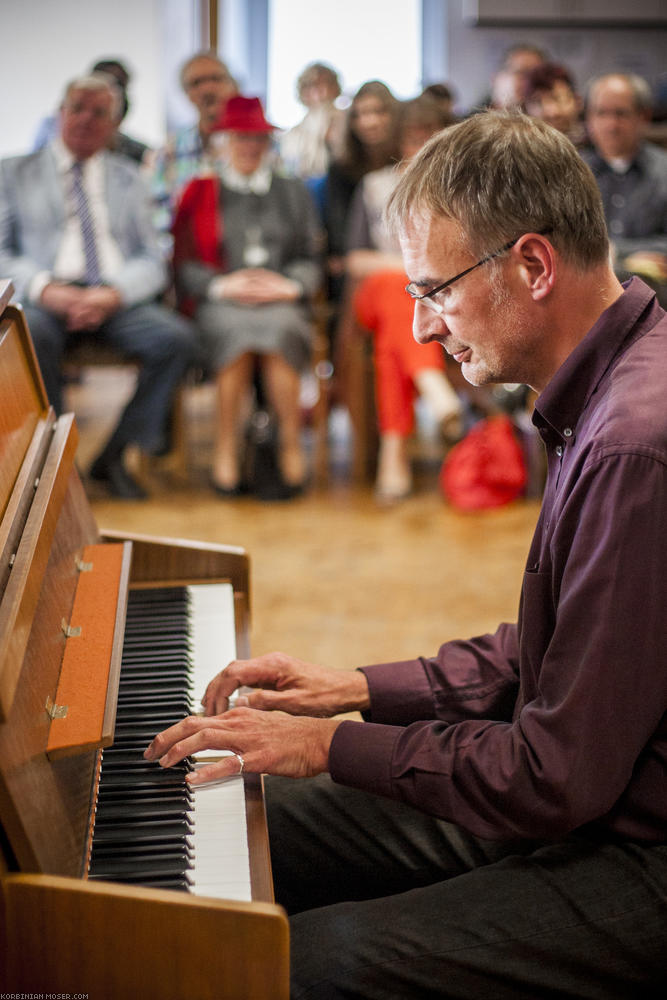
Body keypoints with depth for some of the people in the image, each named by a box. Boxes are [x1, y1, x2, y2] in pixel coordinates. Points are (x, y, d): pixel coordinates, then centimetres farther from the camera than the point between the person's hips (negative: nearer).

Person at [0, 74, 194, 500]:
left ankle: (114, 456, -14)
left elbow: (151, 260, 12)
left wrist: (112, 294, -11)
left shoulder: (128, 177, 21)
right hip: (44, 297, -2)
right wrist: (47, 290, -14)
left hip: (116, 300, 3)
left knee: (177, 337, -27)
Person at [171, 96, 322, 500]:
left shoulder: (294, 193, 24)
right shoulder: (201, 192, 18)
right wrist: (221, 285, -11)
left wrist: (290, 285, -7)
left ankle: (293, 451, -29)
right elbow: (184, 264, 9)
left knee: (278, 330, -36)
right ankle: (226, 450, -30)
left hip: (282, 303, 1)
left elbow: (311, 261, 15)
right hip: (220, 304, -1)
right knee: (238, 330, -37)